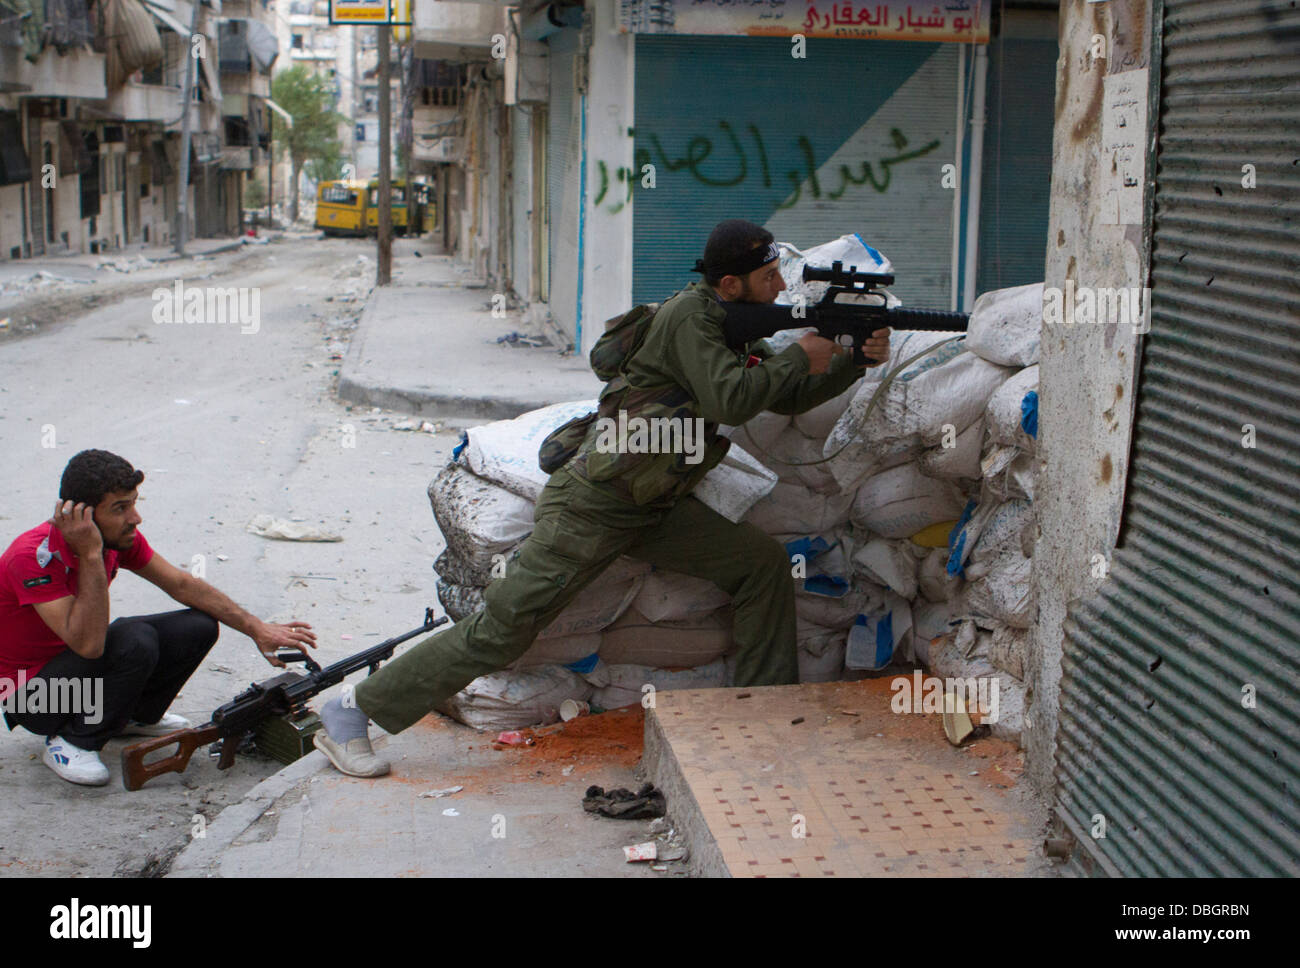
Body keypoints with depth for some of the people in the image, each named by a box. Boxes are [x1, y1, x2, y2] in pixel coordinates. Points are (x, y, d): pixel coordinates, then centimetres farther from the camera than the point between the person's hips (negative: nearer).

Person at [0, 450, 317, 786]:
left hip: (78, 660, 7)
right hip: (30, 692, -7)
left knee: (199, 626, -6)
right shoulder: (33, 556, -30)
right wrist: (90, 555, -38)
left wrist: (257, 629, 0)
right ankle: (71, 743, -12)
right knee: (135, 641, -33)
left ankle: (136, 715, 16)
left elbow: (181, 584, 4)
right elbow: (88, 644, -38)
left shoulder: (119, 537, -9)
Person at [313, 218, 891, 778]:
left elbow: (785, 399, 18)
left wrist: (855, 361, 6)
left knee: (763, 564, 1)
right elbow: (729, 400, -26)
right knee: (501, 630, -9)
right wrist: (800, 358, -13)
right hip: (592, 506, -9)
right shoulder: (689, 315, -16)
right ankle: (351, 712, 1)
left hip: (654, 507, 9)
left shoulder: (732, 326, 11)